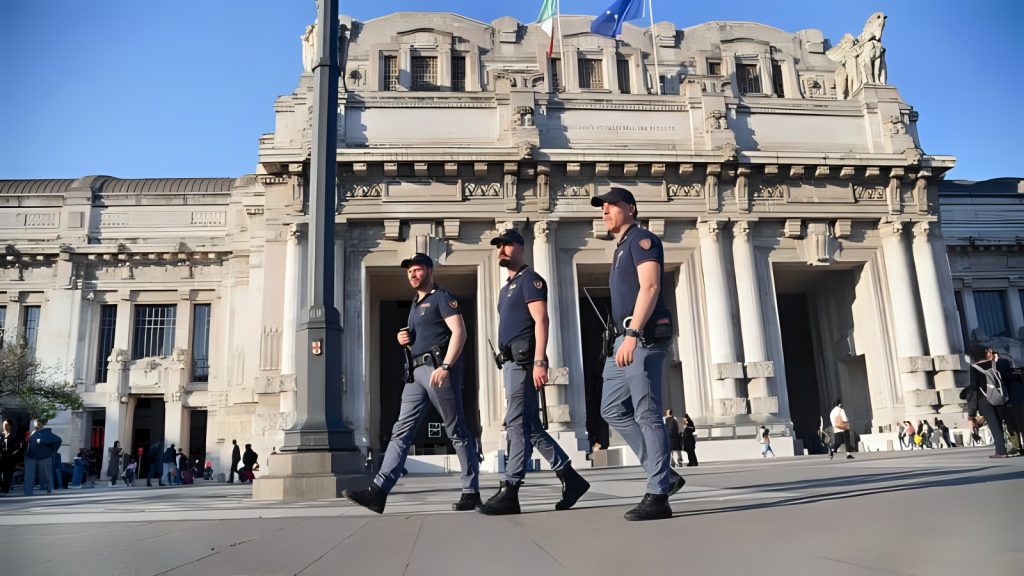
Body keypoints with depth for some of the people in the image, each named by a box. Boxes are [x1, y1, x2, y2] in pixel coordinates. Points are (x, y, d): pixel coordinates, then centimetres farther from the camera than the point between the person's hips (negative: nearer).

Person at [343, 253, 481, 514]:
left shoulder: (442, 297, 0)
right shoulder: (415, 305, 26)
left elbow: (459, 332, -13)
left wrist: (445, 366, -23)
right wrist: (404, 339, 12)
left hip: (438, 367, -8)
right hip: (416, 373, 8)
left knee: (457, 431, -3)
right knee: (401, 431, -2)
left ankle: (471, 491, 4)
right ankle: (378, 491, -8)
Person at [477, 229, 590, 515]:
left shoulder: (530, 279, -3)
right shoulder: (506, 288, 25)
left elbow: (541, 321, -14)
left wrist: (539, 362, -23)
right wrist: (506, 365, 18)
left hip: (523, 360, -10)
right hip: (510, 362, 10)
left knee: (517, 424, -10)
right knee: (530, 427, 10)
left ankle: (509, 492, -8)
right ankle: (570, 478, 17)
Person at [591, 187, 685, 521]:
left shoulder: (641, 239, -4)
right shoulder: (621, 248, 25)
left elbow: (650, 287, -18)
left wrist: (632, 334, -26)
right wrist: (624, 338, 19)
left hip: (643, 338, -10)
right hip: (626, 339, 10)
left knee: (647, 415, -9)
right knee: (612, 410, 9)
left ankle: (658, 496, -4)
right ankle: (665, 475, 13)